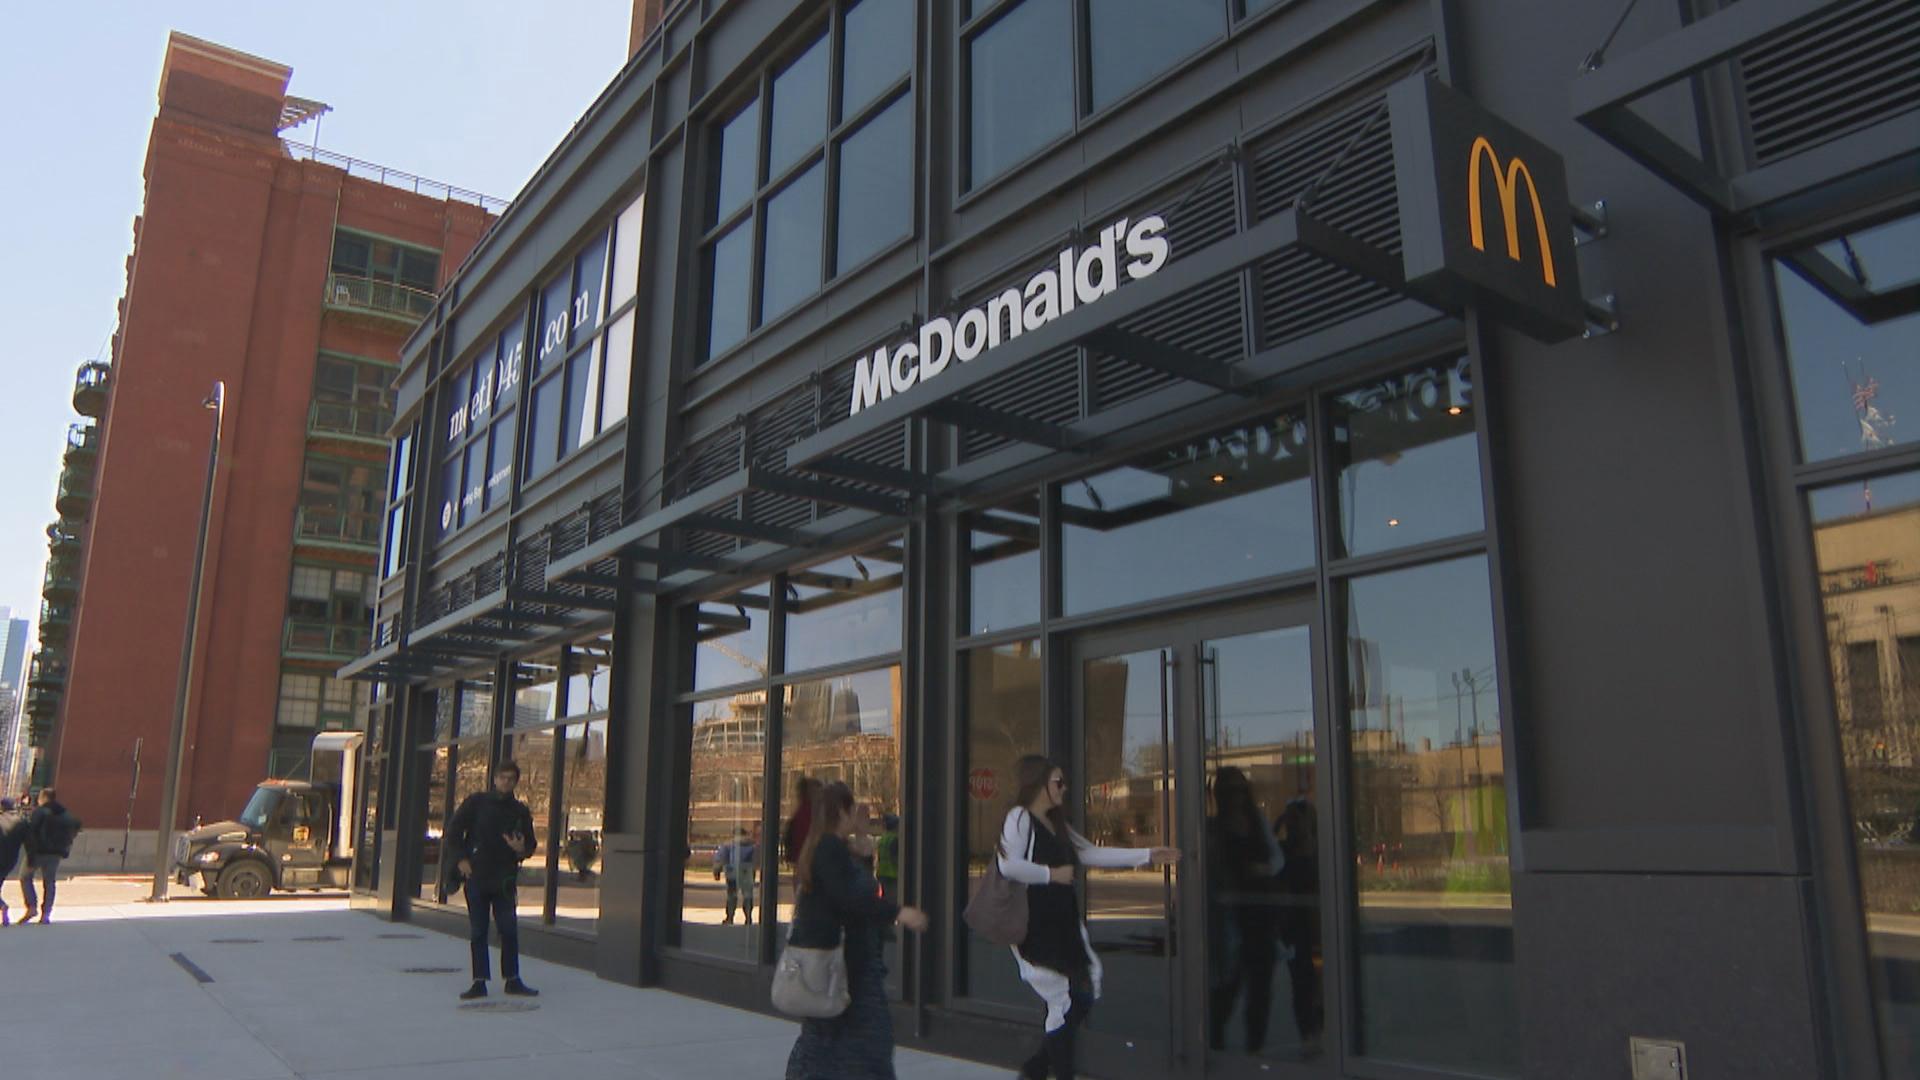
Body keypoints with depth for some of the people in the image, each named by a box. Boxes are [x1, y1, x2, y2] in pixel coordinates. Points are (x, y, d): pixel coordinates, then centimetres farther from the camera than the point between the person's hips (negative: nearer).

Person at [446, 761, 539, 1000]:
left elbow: (531, 843, 14)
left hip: (505, 879, 2)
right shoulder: (477, 802, 1)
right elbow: (453, 830, 2)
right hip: (476, 876, -1)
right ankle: (479, 982, 10)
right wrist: (461, 859, -4)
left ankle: (512, 980, 10)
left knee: (509, 930, 1)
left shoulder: (520, 811, 7)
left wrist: (522, 849, -9)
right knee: (477, 931, 3)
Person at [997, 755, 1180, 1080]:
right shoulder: (1020, 817, -12)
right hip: (1033, 928, -9)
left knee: (1085, 998, 10)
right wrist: (1052, 874, -16)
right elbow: (1008, 866, -26)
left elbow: (1093, 853, 19)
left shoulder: (1057, 825, 17)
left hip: (1064, 925, 9)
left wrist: (1147, 855, 15)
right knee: (1061, 1004, -3)